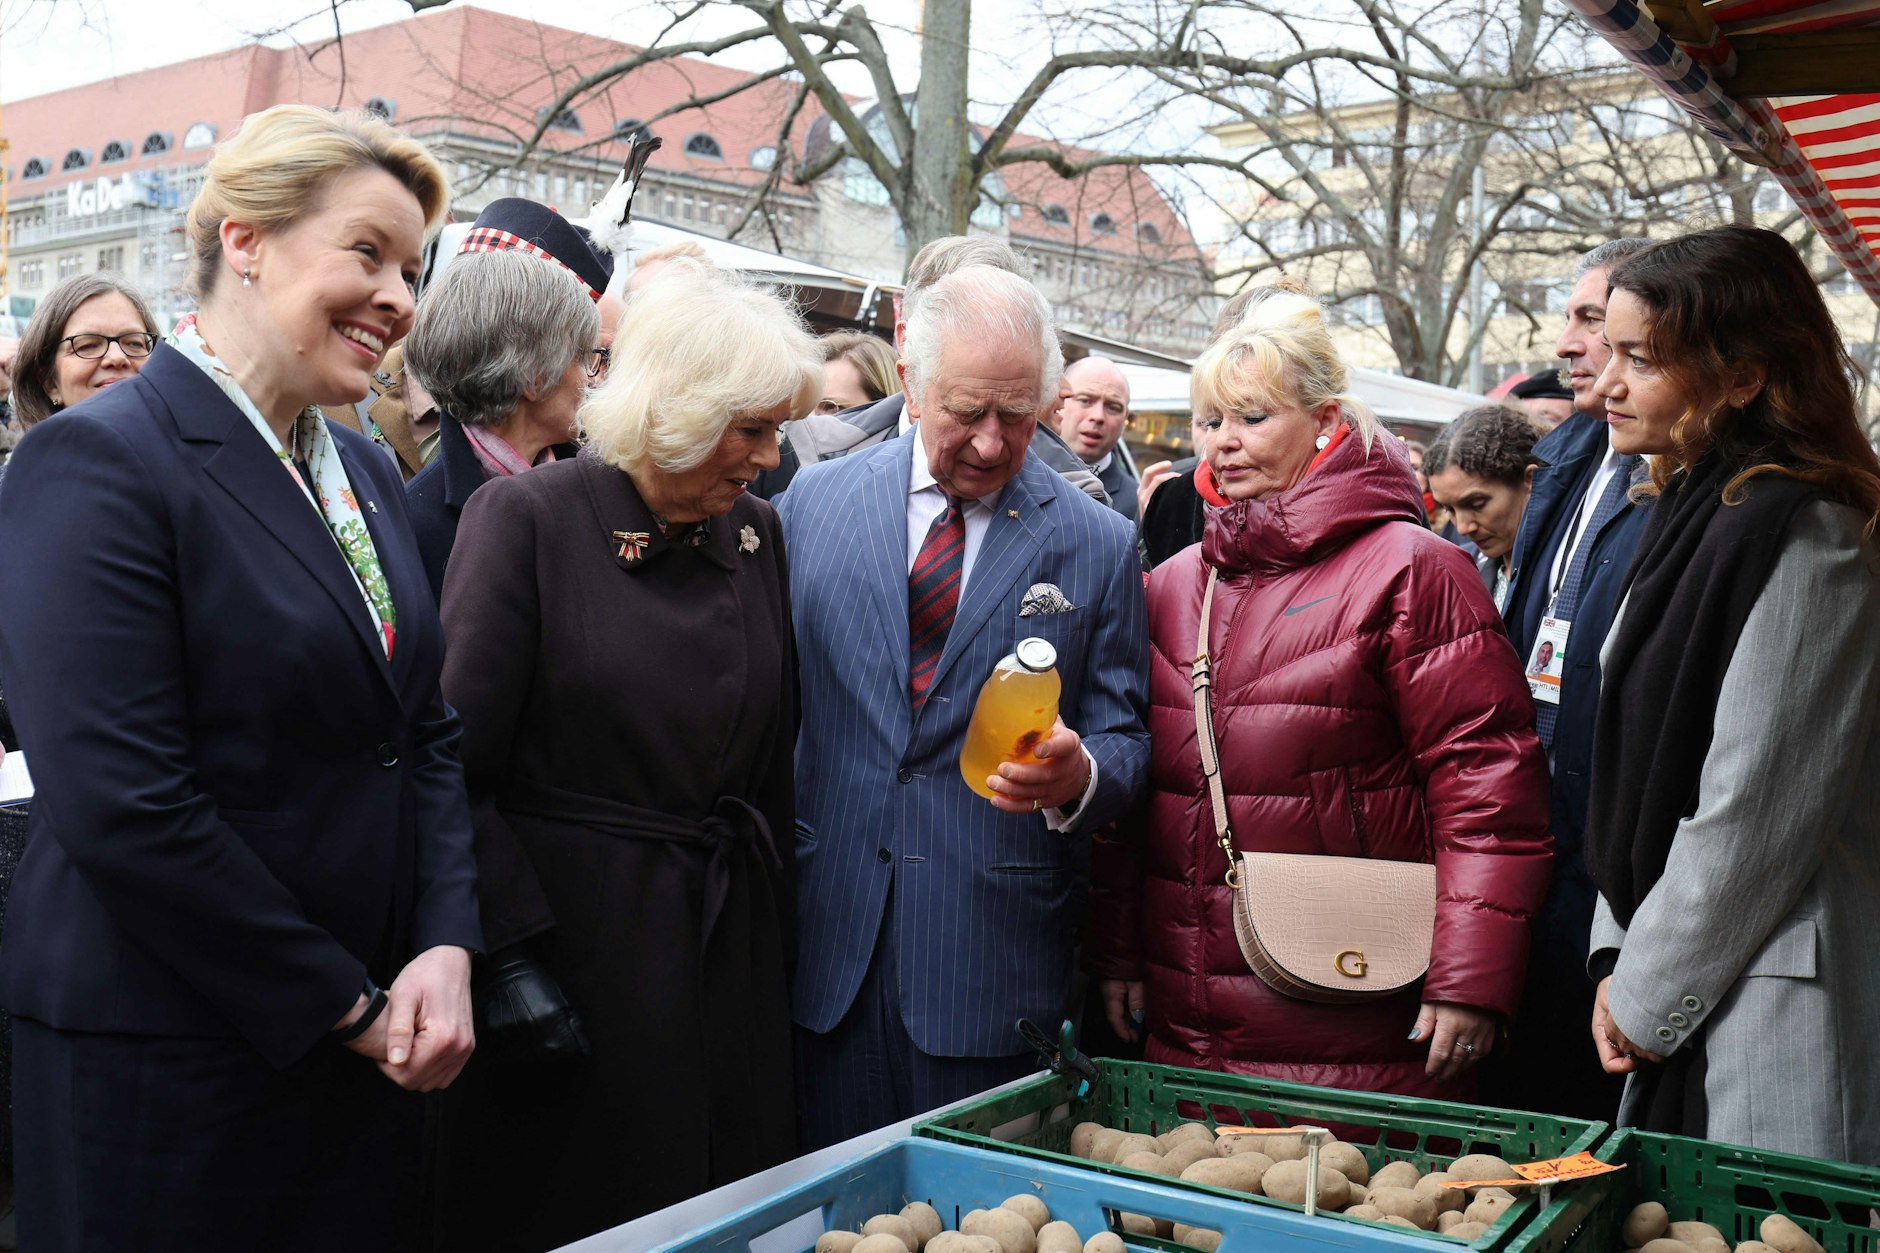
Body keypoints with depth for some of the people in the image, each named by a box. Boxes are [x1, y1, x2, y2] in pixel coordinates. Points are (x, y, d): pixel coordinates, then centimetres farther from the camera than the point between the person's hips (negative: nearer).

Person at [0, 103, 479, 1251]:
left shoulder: (365, 472, 11)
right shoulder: (97, 462, -14)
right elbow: (122, 805, -20)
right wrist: (344, 1007, -14)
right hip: (169, 1069, -7)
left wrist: (447, 949, -4)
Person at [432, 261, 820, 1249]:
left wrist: (775, 932, 8)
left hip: (730, 944, 5)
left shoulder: (756, 534, 6)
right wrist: (509, 959, -17)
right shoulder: (527, 519, -10)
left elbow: (771, 758, 11)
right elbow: (458, 767, -12)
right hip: (574, 935, -5)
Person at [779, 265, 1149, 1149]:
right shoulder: (812, 503, 4)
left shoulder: (1097, 545, 0)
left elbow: (1124, 739, 4)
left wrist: (1078, 774, -20)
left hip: (993, 966, -1)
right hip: (827, 944, 2)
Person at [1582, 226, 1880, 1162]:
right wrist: (1622, 955, 7)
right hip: (1680, 1001, 9)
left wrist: (1647, 991, -10)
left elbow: (1755, 813, -19)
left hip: (1769, 1011, -9)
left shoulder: (1801, 537, -17)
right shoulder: (1697, 512, 11)